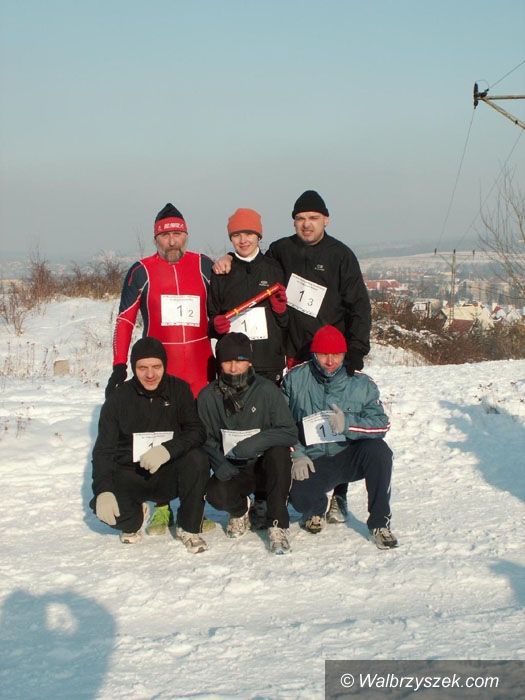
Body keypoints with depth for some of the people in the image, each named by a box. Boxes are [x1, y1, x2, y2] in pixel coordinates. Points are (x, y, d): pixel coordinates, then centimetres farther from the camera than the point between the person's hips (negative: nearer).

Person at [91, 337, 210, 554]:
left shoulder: (179, 390, -4)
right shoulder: (118, 399, -5)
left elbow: (197, 431, -12)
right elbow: (103, 450, -6)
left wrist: (168, 450, -32)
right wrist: (103, 491, -22)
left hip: (169, 475, 0)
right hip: (130, 477, 1)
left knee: (197, 459, -31)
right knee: (104, 507, -28)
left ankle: (188, 528, -10)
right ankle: (133, 519, 12)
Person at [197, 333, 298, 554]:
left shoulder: (266, 390, -8)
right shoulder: (208, 396, -1)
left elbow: (290, 432, -12)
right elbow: (205, 438, 3)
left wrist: (256, 441, -29)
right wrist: (219, 462, -17)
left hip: (264, 462, -1)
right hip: (232, 469, 1)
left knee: (279, 453, -35)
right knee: (215, 495, -30)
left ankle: (278, 525, -22)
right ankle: (239, 509, 11)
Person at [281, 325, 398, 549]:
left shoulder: (361, 384, -2)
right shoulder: (295, 379, -2)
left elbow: (381, 424, -9)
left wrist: (348, 423, -27)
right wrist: (296, 455, -11)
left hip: (350, 458, 1)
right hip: (312, 463, 0)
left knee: (378, 450, -32)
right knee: (298, 496, -31)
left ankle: (380, 524, -15)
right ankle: (317, 508, 13)